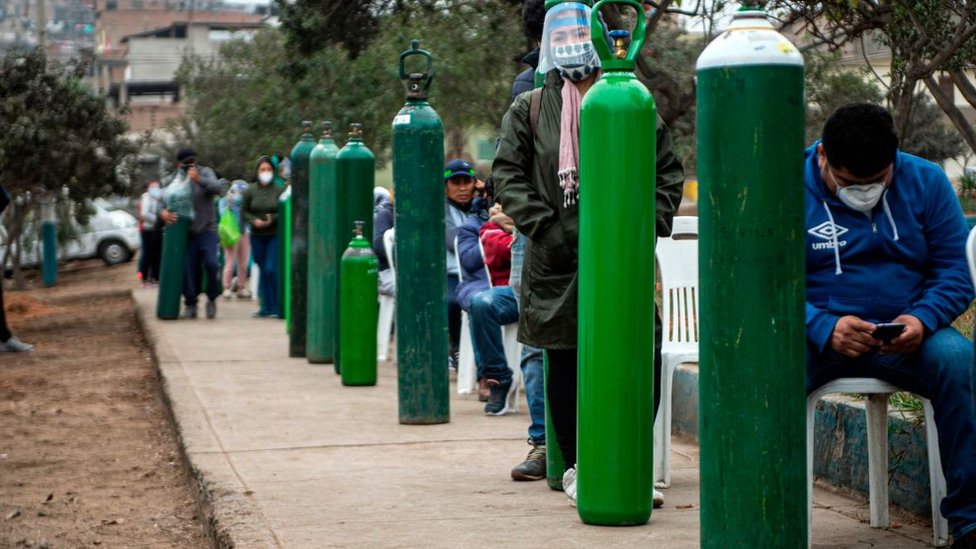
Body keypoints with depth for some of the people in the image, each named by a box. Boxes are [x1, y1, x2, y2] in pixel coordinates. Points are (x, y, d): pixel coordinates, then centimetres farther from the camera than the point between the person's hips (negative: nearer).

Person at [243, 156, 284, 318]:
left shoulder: (279, 190, -5)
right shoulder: (250, 191, 2)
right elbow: (243, 211, 6)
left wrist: (273, 218, -17)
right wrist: (254, 221, -11)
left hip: (275, 235, -3)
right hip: (257, 236, 3)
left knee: (271, 270, -12)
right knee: (263, 271, 10)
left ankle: (276, 307, -3)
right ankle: (266, 306, 18)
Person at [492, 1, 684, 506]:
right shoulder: (529, 109, 7)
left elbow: (668, 173, 12)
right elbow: (507, 175, 2)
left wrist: (649, 223, -1)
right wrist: (544, 226, -8)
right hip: (557, 263, -1)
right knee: (565, 364, 5)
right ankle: (574, 468, 17)